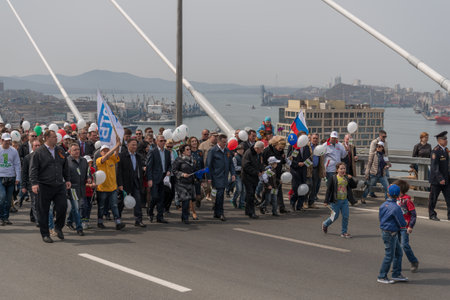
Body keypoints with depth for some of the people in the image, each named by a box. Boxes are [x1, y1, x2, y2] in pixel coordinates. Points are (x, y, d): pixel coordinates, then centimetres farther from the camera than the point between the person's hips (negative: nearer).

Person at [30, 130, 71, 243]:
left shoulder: (60, 151, 13)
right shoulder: (39, 152, -3)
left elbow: (65, 167, 21)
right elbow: (33, 169, -7)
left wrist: (67, 179, 16)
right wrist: (34, 183, -16)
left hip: (59, 185, 4)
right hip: (44, 186, -4)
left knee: (62, 206, -6)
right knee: (43, 211, 2)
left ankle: (58, 227, 19)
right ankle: (45, 234, 13)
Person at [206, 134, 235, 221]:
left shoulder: (227, 151, 13)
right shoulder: (212, 151, -6)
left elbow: (231, 163, 19)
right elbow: (208, 165, -6)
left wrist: (233, 174, 5)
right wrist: (209, 178, -9)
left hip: (224, 177, 6)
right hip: (216, 177, -6)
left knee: (220, 195, 10)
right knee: (220, 194, -12)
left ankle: (216, 213, 18)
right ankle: (220, 213, -6)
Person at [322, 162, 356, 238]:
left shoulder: (347, 178, 5)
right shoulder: (333, 178, -9)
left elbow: (354, 186, 6)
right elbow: (329, 190, -9)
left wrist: (351, 179, -11)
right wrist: (326, 201, -12)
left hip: (345, 201, 4)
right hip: (336, 201, -4)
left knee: (346, 216, 1)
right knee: (335, 216, 3)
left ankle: (344, 232, 12)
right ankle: (325, 224, 30)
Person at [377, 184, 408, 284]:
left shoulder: (383, 205, 3)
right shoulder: (395, 208, -22)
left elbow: (379, 217, 16)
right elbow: (402, 223, -17)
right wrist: (405, 223, 6)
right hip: (390, 234, -9)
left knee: (398, 253, 17)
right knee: (389, 256, 1)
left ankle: (396, 274, 23)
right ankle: (382, 277, 10)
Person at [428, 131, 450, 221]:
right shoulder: (435, 151, -14)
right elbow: (434, 167, -18)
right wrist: (440, 179, -23)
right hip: (436, 179, -7)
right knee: (433, 198, 5)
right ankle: (432, 215, 17)